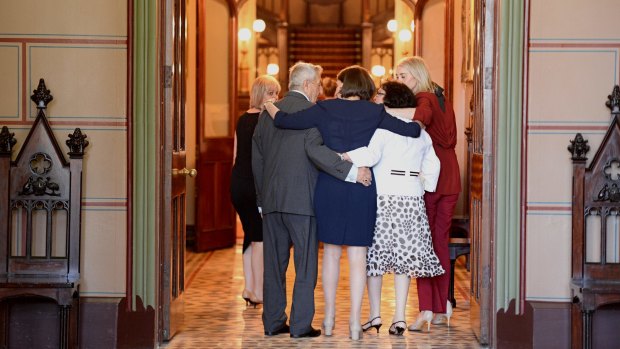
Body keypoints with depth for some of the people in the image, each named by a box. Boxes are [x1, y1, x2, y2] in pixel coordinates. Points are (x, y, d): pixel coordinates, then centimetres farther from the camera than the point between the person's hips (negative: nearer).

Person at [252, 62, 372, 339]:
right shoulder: (310, 111, -7)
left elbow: (257, 157, 15)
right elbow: (314, 149, -21)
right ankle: (301, 325, 0)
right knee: (305, 264, 0)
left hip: (271, 199, 6)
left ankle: (273, 322, 15)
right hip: (301, 199, -6)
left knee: (274, 263, 11)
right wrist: (352, 171, -23)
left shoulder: (268, 112, 13)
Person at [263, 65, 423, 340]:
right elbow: (413, 131, -1)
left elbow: (284, 121, -3)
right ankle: (355, 322, 5)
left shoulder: (325, 109, -1)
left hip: (329, 187, 0)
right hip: (362, 188, 0)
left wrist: (269, 105, 17)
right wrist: (416, 123, 22)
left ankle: (329, 318, 17)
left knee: (331, 252, 13)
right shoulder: (375, 113, 0)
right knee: (357, 256, 4)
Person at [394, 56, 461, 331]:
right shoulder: (442, 100, 16)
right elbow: (451, 139, 15)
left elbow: (421, 118, -29)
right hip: (450, 177, 7)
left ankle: (426, 309, -9)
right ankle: (442, 308, 17)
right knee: (441, 242, 13)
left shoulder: (423, 99, -7)